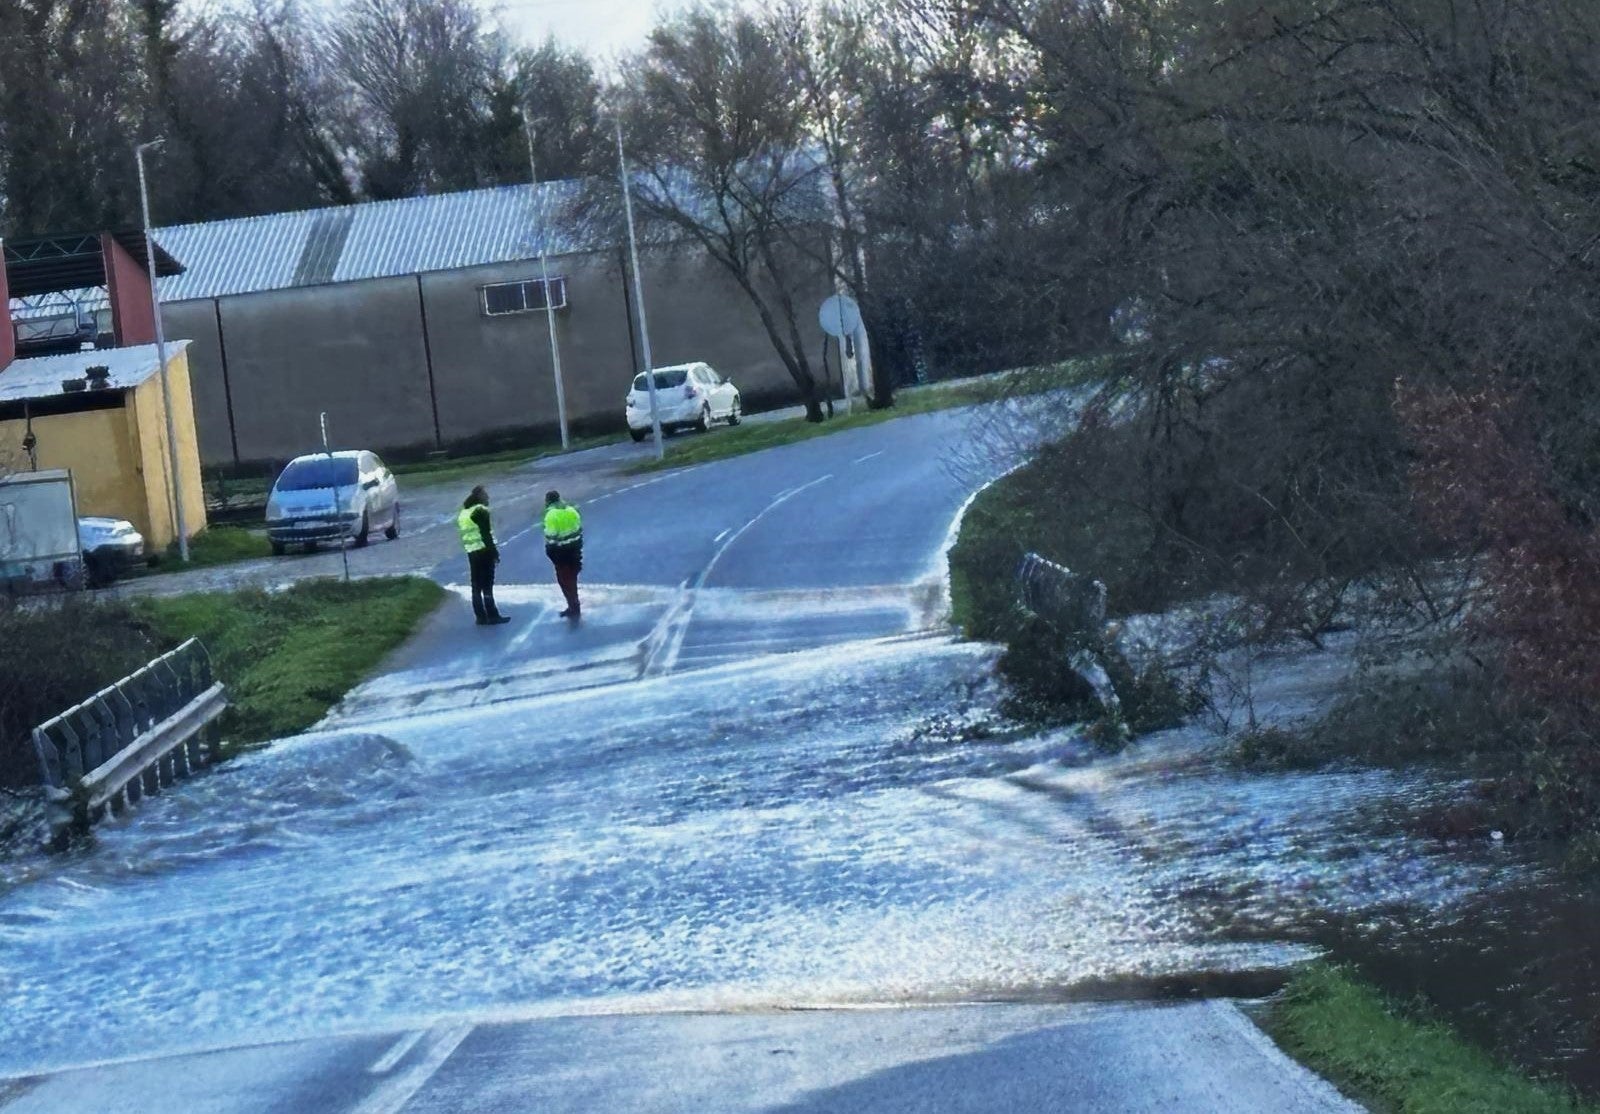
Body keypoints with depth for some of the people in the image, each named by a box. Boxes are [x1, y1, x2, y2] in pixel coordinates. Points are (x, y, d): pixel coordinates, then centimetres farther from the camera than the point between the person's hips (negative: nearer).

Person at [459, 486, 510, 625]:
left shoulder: (463, 513, 15)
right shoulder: (480, 511, -9)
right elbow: (486, 534, -16)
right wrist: (494, 551, -13)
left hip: (471, 552, 7)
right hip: (484, 551, -7)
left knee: (477, 585, 10)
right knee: (487, 585, -6)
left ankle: (481, 616, 11)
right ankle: (492, 615, -5)